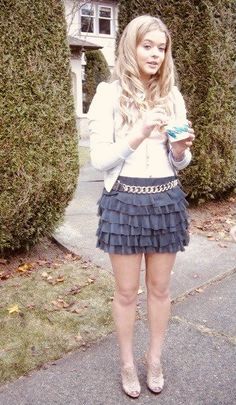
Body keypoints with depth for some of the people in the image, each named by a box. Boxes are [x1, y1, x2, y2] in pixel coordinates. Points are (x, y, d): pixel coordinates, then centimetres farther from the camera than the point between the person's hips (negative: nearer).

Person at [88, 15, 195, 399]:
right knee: (126, 291, 10)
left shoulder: (173, 97, 7)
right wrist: (140, 132, -21)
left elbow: (179, 163, 11)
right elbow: (99, 159, -10)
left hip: (166, 201, 4)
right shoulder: (109, 94, -6)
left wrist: (180, 149, -12)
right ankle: (127, 363, 31)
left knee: (160, 287, 15)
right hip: (124, 202, -3)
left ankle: (155, 359, 36)